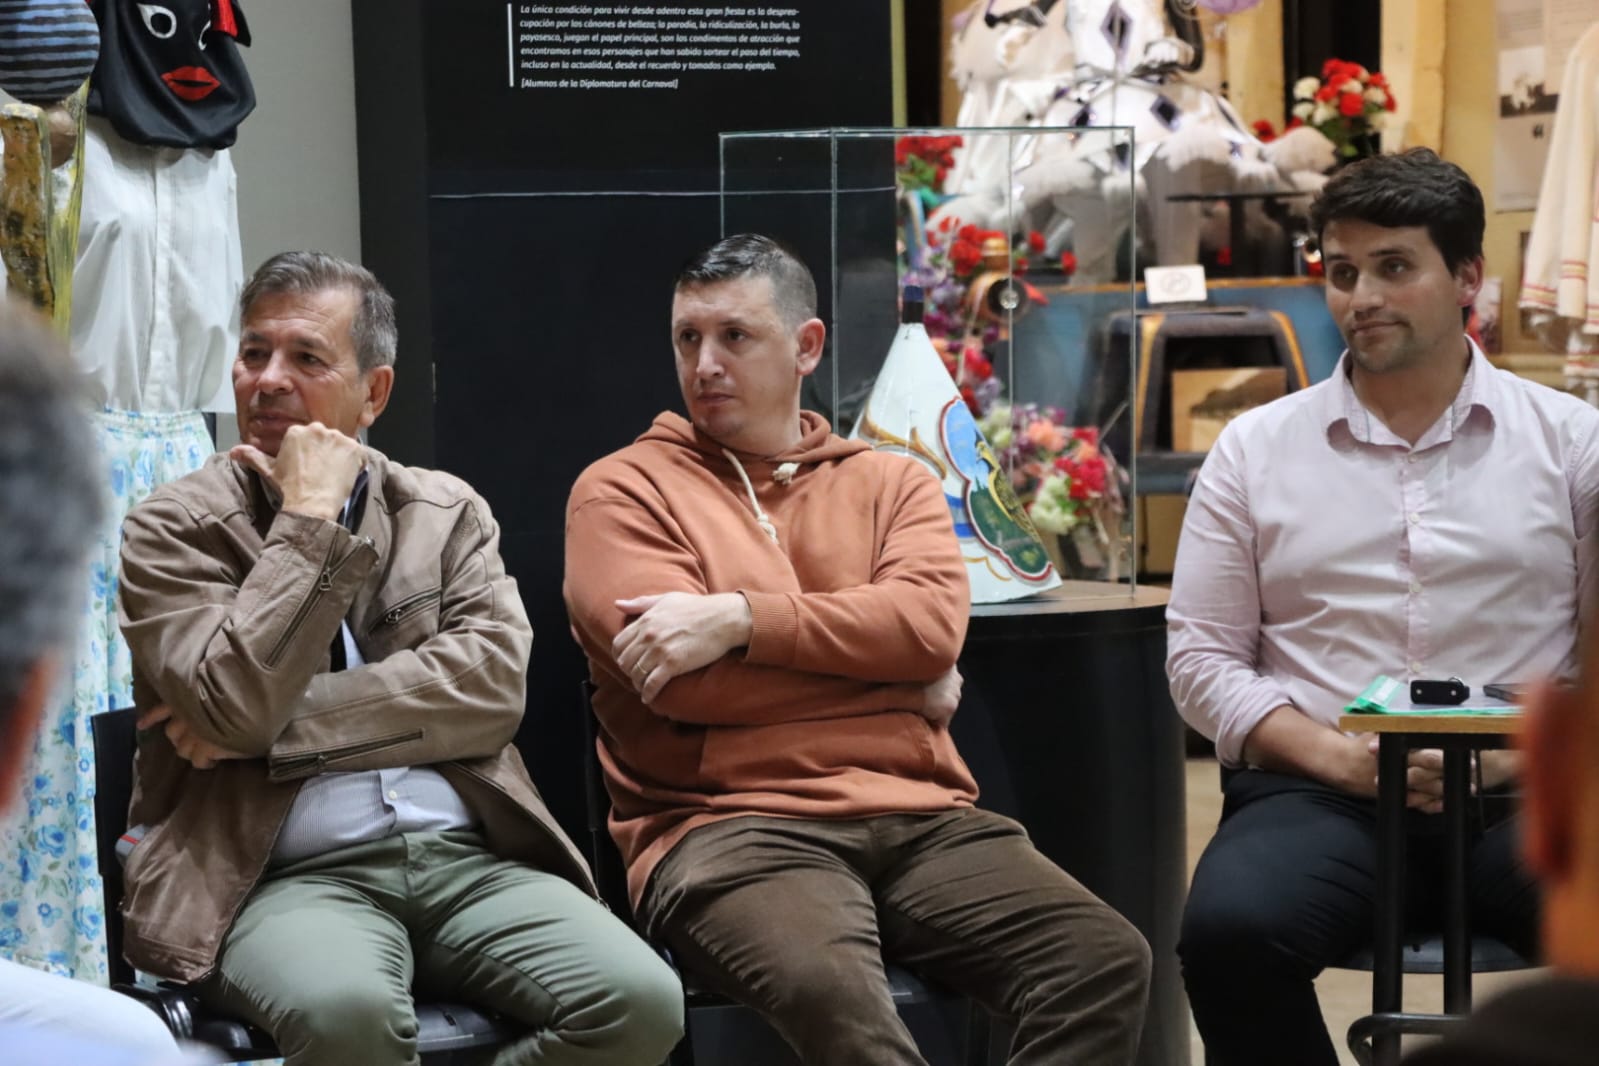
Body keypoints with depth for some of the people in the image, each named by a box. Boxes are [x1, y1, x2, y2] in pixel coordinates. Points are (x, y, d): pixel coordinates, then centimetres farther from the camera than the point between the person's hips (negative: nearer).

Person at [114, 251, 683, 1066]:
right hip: (292, 876, -3)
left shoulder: (448, 513, 16)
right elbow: (237, 707, -10)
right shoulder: (172, 532, 6)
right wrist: (309, 520, -6)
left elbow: (492, 685, -1)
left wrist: (279, 720, -7)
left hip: (467, 859, 4)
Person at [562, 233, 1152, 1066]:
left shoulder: (891, 482, 19)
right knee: (831, 992, -38)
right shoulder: (624, 490, 9)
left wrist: (740, 617, -12)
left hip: (918, 820, 4)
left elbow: (930, 623, -1)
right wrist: (904, 684, 0)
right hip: (731, 827, -4)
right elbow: (682, 678, -6)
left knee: (1106, 961, -22)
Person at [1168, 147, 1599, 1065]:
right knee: (1230, 930, -32)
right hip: (1318, 793, 1)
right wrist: (1334, 754, -7)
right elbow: (1202, 655, 8)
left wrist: (1514, 755, -10)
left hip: (1520, 796, 0)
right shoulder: (1255, 449, 11)